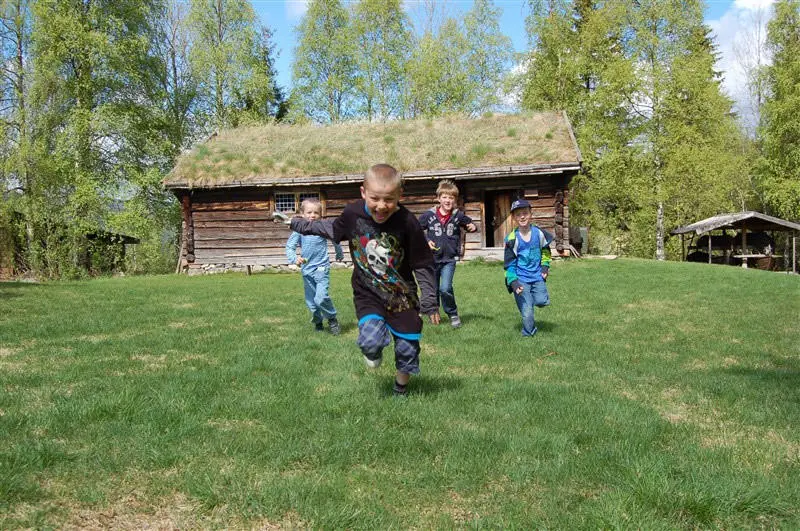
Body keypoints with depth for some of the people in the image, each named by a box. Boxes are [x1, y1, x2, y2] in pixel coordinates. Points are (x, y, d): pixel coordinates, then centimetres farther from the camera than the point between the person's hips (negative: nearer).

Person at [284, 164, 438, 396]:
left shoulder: (407, 222, -22)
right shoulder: (353, 213, -14)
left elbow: (423, 265, -12)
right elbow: (332, 229, 11)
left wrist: (429, 303, -9)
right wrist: (301, 225, 21)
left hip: (402, 295, 0)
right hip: (367, 293, 1)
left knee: (408, 348, 7)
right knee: (371, 340, -21)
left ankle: (401, 387, 38)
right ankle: (373, 351, 18)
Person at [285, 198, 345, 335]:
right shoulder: (299, 230, -5)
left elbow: (335, 239, 12)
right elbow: (289, 247, -5)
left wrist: (339, 254, 27)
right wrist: (295, 258, -25)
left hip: (322, 268, -3)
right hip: (306, 270, 3)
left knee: (321, 298, -19)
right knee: (310, 301, 12)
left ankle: (332, 319, 4)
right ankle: (318, 322, 34)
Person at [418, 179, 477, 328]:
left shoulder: (458, 216, -3)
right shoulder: (429, 215, -5)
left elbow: (469, 223, 13)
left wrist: (472, 227, -10)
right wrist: (426, 241, -9)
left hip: (449, 259, -1)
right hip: (432, 258, 1)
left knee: (445, 288, -18)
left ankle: (453, 315, 4)